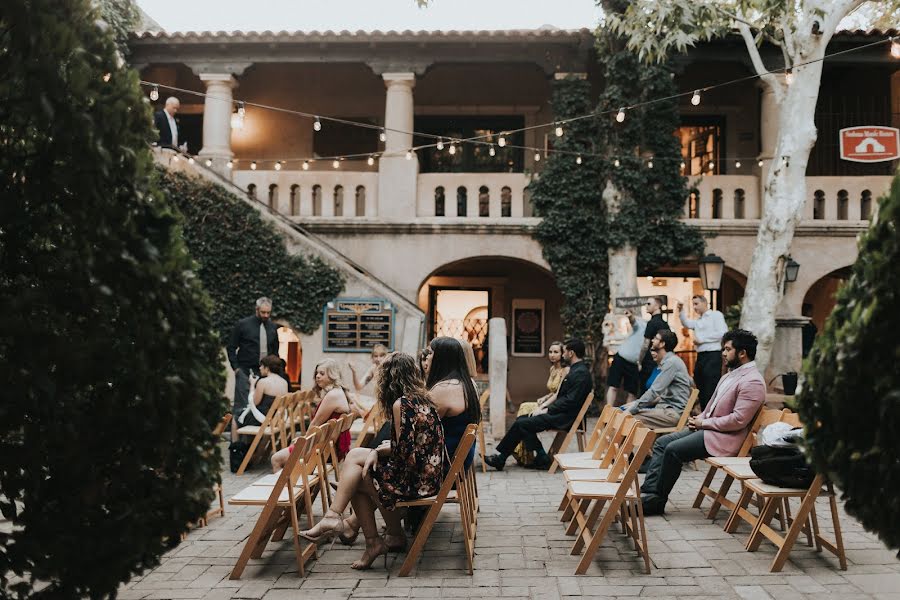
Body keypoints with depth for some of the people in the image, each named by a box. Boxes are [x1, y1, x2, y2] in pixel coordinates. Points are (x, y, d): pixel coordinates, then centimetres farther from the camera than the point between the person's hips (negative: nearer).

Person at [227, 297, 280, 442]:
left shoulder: (273, 327, 10)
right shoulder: (243, 325, -2)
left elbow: (275, 350, 20)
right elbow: (231, 347, 1)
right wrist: (236, 368, -5)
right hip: (245, 372, -4)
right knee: (240, 407, -3)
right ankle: (235, 441, -2)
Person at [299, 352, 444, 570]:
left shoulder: (401, 404, -17)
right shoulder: (422, 399, 10)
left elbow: (404, 452, -19)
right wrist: (378, 451, 0)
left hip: (417, 479, -9)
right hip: (429, 474, 9)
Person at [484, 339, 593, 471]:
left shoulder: (581, 373, -16)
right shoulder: (576, 370, 16)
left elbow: (570, 401, -22)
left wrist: (547, 410, -16)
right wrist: (544, 408, 6)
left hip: (565, 418, -11)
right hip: (561, 413, 11)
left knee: (521, 424, -15)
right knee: (522, 420, 3)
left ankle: (500, 457, -3)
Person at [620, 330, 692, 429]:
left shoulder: (671, 362, -13)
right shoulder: (667, 361, 19)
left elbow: (654, 391, -19)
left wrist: (631, 409, -15)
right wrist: (637, 403, 10)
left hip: (674, 412, -10)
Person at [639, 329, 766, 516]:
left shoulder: (752, 381, -16)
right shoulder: (732, 374, 16)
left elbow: (738, 420, -23)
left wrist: (704, 423, -14)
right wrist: (699, 419, 5)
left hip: (724, 438, -10)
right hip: (707, 429, 10)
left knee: (673, 450, -20)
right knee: (661, 442, 0)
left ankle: (656, 500, -6)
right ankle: (648, 492, -7)